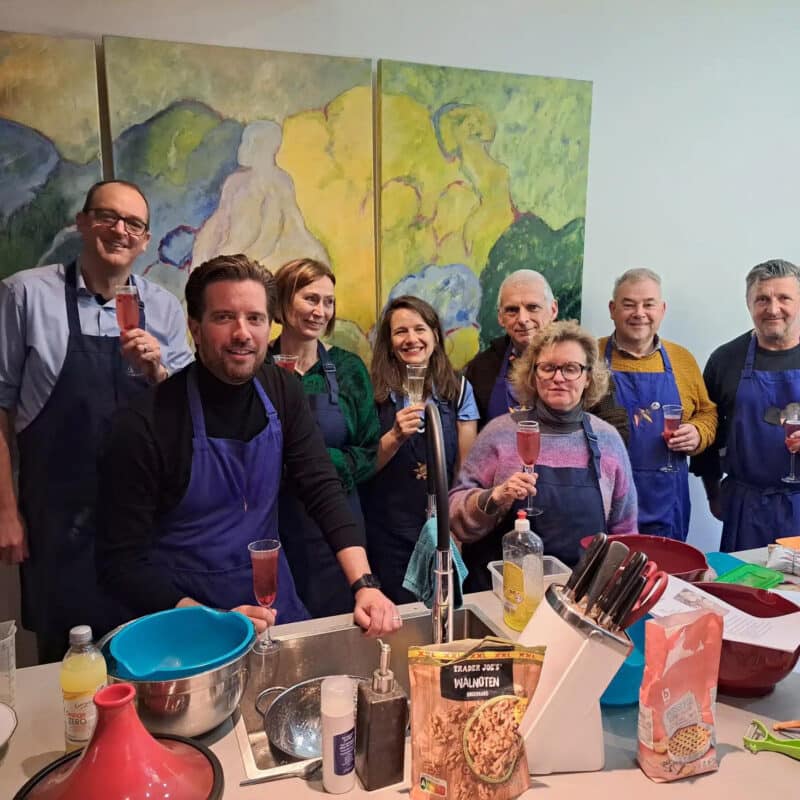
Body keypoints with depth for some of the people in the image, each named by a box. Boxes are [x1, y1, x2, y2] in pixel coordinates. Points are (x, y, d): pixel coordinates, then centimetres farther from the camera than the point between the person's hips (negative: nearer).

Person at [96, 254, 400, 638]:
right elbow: (121, 561, -13)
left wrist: (364, 585, -16)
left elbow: (323, 491, -4)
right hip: (188, 619, -3)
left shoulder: (282, 391, -3)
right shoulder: (143, 425, -17)